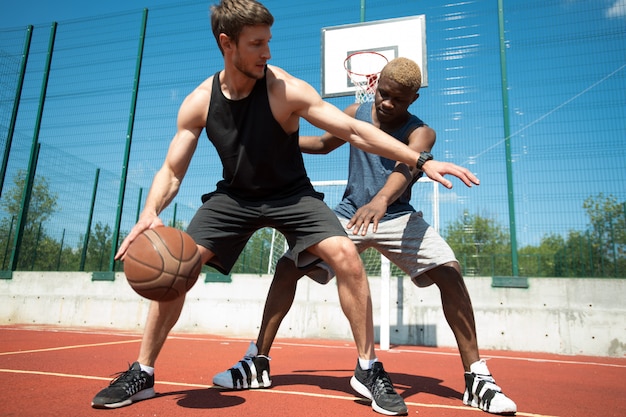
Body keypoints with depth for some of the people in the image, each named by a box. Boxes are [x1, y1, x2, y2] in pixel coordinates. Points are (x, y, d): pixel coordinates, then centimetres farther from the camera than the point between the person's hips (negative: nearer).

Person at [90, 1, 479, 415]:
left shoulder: (287, 90, -20)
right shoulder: (198, 102, -11)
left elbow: (355, 131, -22)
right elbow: (171, 171, -7)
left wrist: (421, 160, -28)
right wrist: (149, 213, -27)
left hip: (291, 194, -2)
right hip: (234, 196, 3)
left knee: (345, 255, -24)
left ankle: (369, 368, -4)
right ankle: (143, 374, 13)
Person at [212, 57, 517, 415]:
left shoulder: (421, 133, -13)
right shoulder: (357, 113, 0)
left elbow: (405, 169, -36)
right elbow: (324, 144, 19)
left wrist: (380, 200, -58)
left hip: (397, 217, -2)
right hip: (350, 213, 3)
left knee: (449, 272, -24)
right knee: (288, 267, -9)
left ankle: (477, 377, -9)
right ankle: (258, 363, 4)